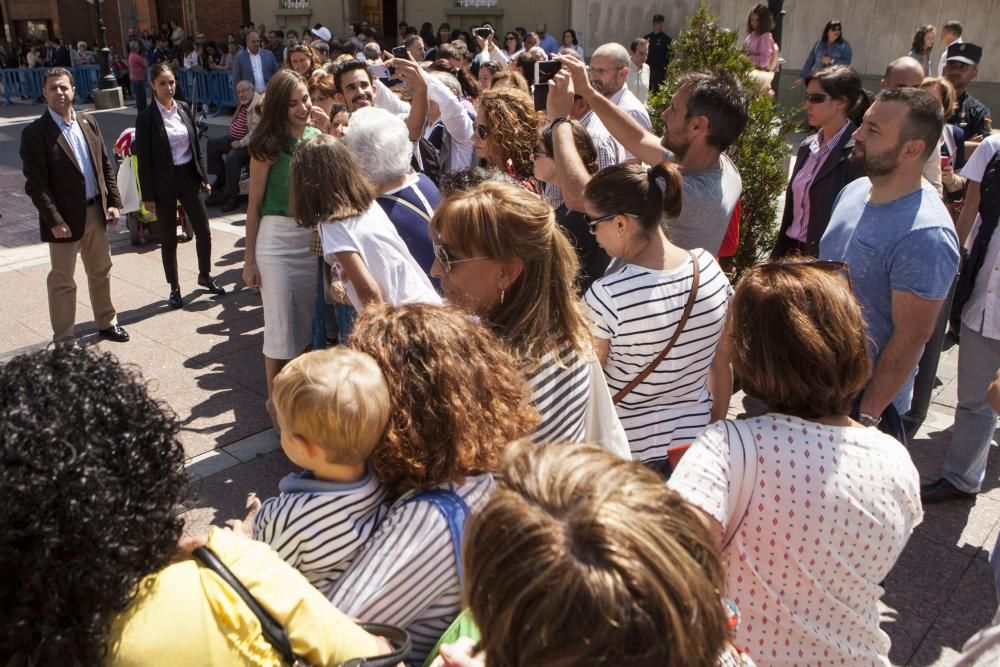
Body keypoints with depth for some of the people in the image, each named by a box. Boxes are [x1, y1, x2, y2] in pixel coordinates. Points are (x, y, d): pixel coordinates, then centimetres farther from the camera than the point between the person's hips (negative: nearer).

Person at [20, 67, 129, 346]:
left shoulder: (88, 122, 6)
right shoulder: (34, 132, -12)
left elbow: (105, 166, 10)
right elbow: (35, 184, -14)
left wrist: (113, 202, 3)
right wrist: (55, 221, -19)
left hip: (95, 212, 6)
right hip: (65, 218, -5)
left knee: (101, 271, 18)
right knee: (62, 281, 6)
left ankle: (106, 322, 36)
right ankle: (64, 340, 17)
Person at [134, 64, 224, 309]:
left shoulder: (184, 108, 4)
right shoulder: (146, 118, -10)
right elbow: (143, 159, -9)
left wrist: (203, 176, 7)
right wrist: (148, 195, -10)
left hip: (189, 177, 4)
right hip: (164, 183, -4)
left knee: (204, 231, 7)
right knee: (169, 238, 7)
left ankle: (205, 276, 30)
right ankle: (174, 288, 20)